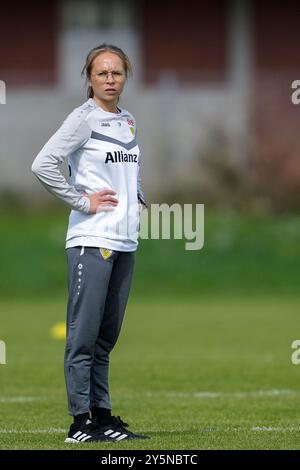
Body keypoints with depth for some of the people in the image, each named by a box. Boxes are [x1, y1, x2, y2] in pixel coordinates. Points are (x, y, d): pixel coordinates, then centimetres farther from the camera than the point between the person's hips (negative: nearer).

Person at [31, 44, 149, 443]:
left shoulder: (128, 121, 14)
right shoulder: (84, 118, -7)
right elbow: (43, 164, -18)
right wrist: (82, 201, -14)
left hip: (125, 241, 7)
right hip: (91, 240, -7)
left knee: (106, 335, 12)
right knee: (84, 334, -5)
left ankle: (103, 416, 16)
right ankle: (81, 421, -3)